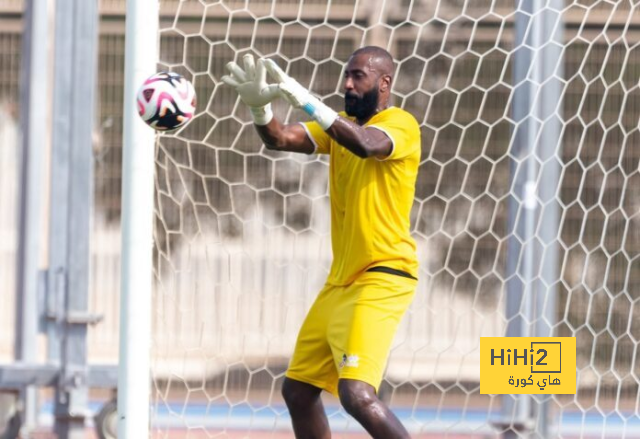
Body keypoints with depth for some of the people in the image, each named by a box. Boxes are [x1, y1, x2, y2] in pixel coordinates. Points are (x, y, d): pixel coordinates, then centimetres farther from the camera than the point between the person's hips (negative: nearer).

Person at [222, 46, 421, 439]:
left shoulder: (400, 124, -9)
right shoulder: (342, 126, 14)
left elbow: (366, 144, -31)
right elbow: (281, 139, 1)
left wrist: (305, 99, -36)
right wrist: (260, 105, -20)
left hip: (382, 277, -9)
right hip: (341, 280, 9)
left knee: (357, 394, -23)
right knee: (297, 390, 12)